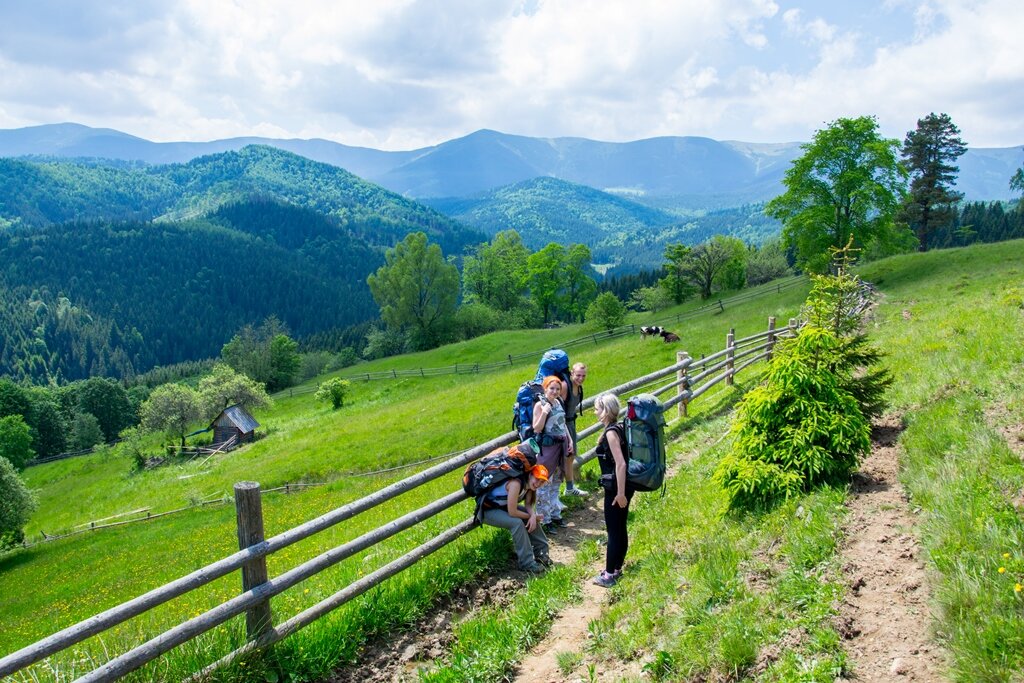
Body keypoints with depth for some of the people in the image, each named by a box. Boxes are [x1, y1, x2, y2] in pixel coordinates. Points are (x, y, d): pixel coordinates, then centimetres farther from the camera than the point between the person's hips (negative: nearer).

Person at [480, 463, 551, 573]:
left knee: (532, 515, 1)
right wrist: (531, 516, -18)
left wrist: (533, 515, -23)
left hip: (503, 506, 9)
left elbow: (528, 504, -2)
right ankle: (527, 563, -20)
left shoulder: (529, 483, -7)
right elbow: (512, 512, -33)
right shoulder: (516, 483, -34)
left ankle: (541, 551, 11)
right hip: (487, 510, -9)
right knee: (517, 522, -28)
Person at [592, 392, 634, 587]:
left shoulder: (611, 432, -19)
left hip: (616, 487, -9)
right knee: (620, 529, 16)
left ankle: (609, 575, 9)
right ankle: (617, 569, 27)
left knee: (613, 531, 0)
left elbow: (620, 464, -24)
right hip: (624, 485, 9)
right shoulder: (619, 427, 8)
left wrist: (620, 493, -22)